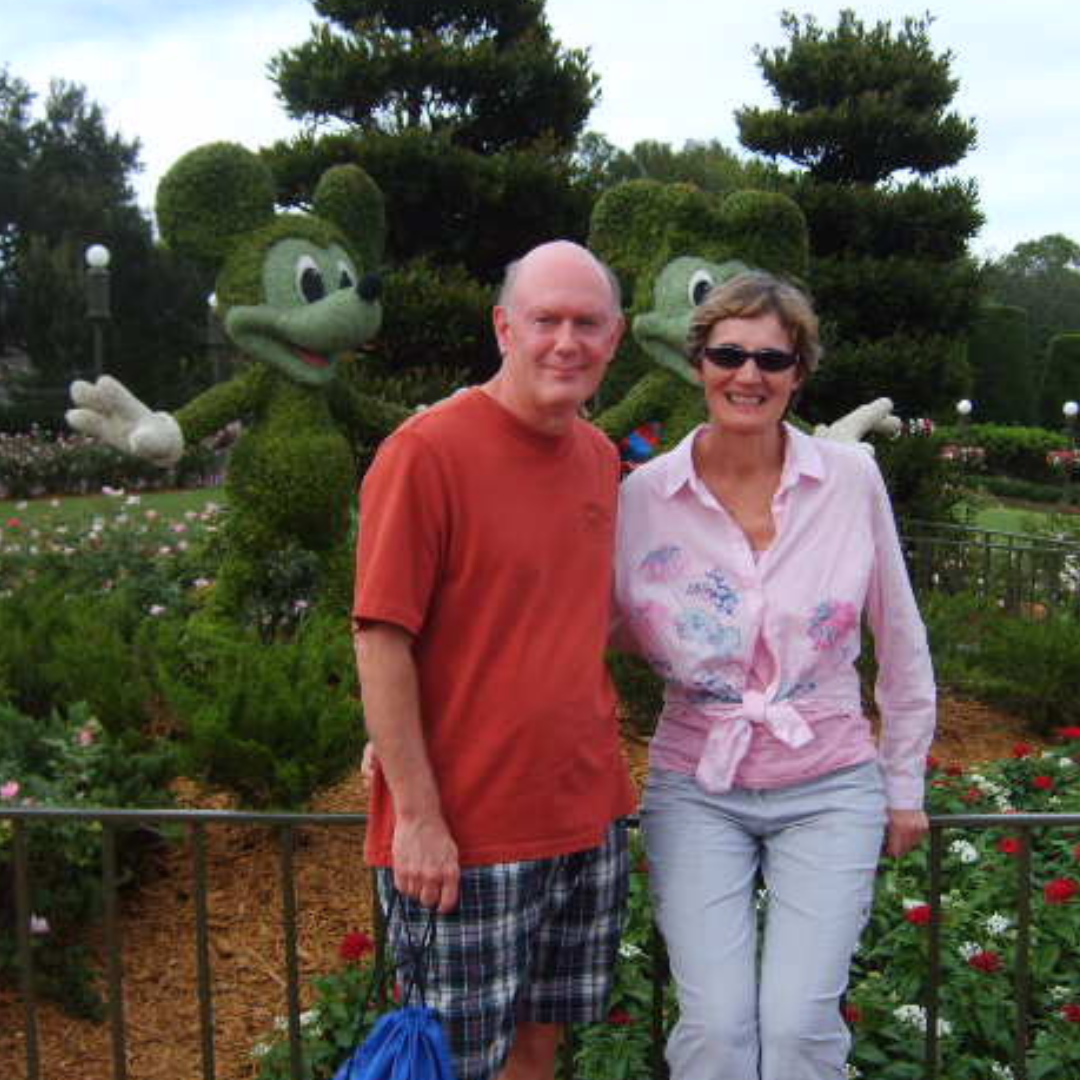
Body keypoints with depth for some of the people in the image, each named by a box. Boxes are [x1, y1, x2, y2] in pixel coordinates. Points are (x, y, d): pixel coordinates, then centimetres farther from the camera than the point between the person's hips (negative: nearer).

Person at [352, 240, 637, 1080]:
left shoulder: (602, 458, 8)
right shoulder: (427, 451, -14)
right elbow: (382, 641, -15)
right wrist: (418, 816, -17)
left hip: (587, 815, 6)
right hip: (463, 833, -6)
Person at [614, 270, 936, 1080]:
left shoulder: (853, 479, -3)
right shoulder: (644, 495, -5)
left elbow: (900, 639, 6)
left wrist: (905, 783, 11)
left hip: (830, 787, 0)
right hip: (697, 790, 0)